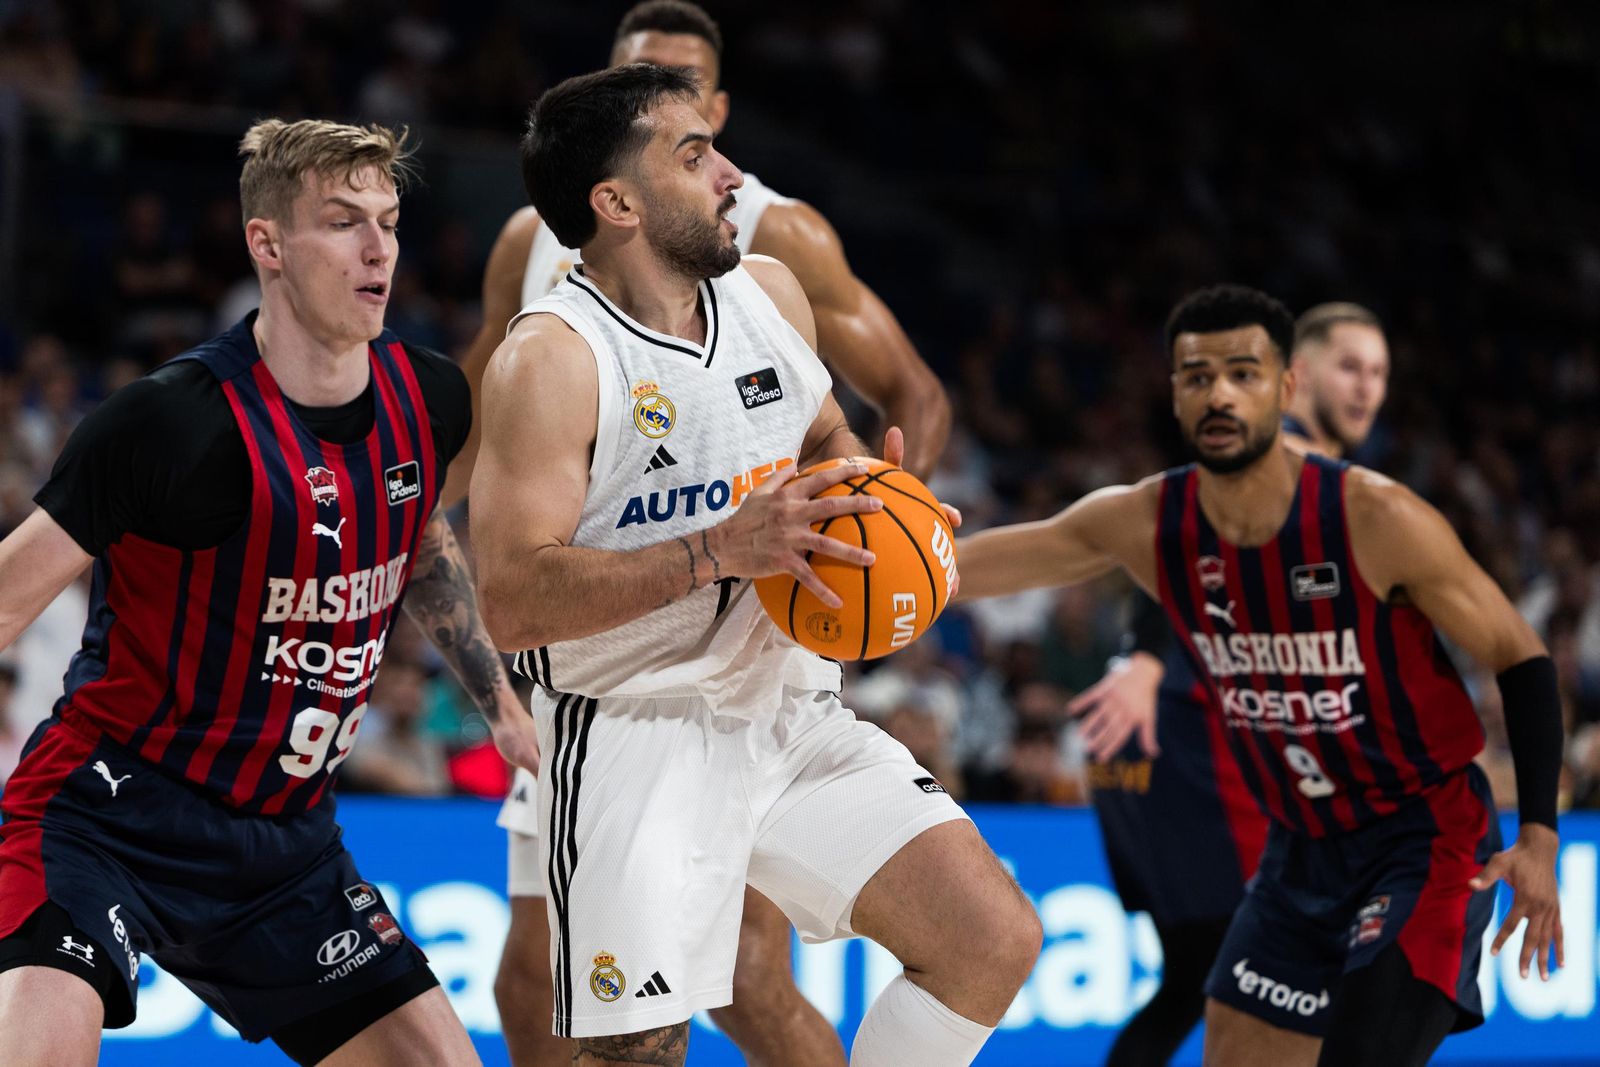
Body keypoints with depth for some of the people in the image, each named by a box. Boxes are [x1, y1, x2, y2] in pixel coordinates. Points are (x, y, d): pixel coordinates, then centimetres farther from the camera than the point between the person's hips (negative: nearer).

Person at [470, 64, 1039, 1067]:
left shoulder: (769, 292, 4)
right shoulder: (552, 358, -17)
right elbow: (511, 603, -24)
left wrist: (881, 500, 1)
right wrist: (722, 549, -31)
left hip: (792, 711, 6)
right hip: (636, 743, -6)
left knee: (996, 941, -5)